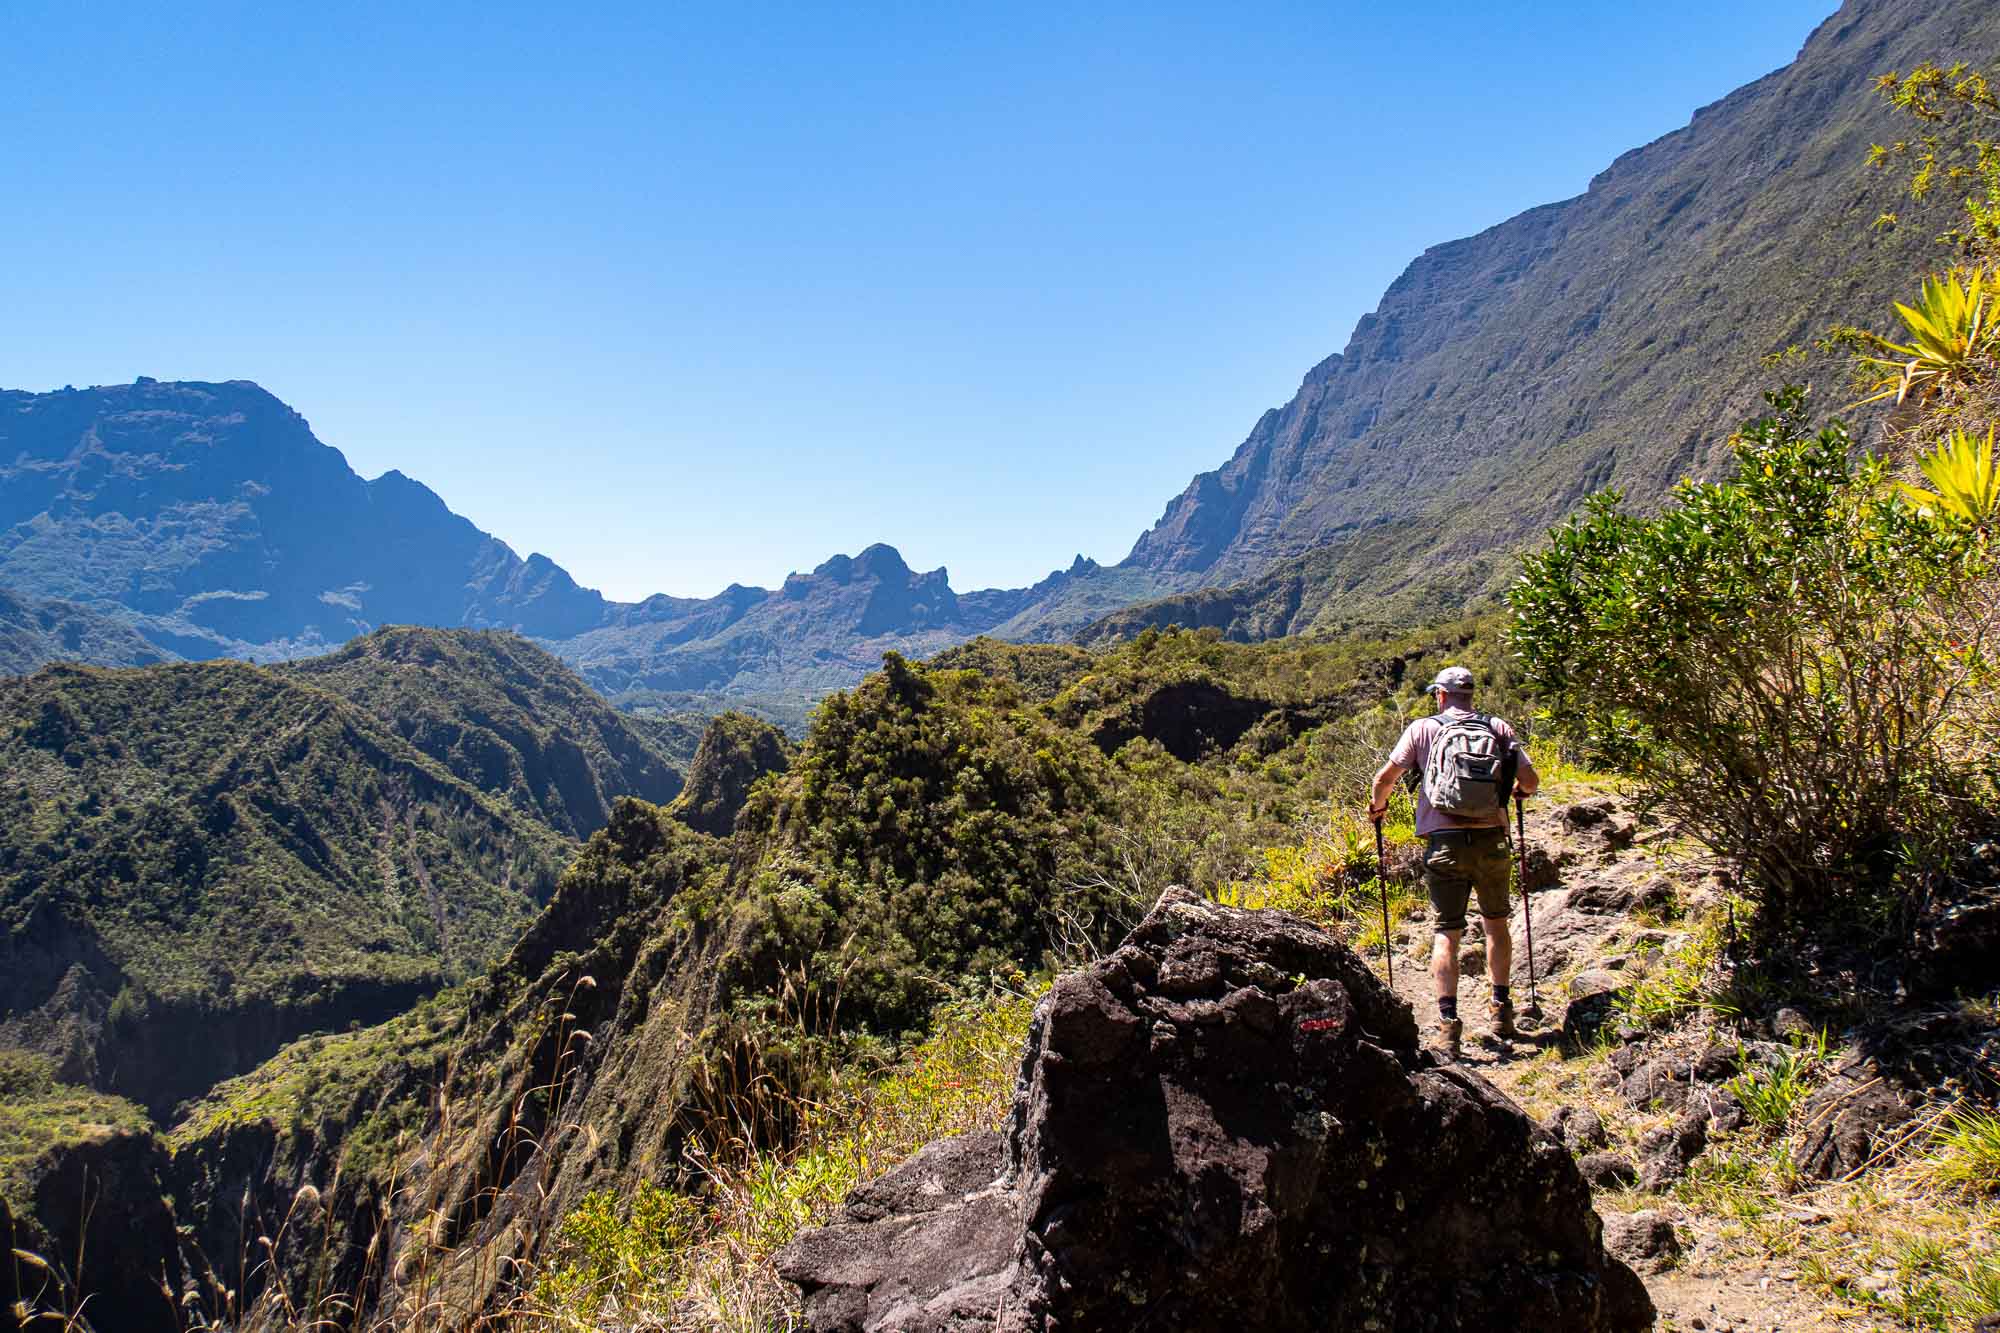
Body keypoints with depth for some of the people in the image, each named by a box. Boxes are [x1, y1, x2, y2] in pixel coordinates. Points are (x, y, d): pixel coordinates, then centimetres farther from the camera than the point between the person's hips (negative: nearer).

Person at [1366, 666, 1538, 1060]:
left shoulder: (1423, 728, 3)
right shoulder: (1498, 728, 8)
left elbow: (1385, 778, -3)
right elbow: (1531, 780, 3)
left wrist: (1377, 806, 17)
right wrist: (1519, 791, 27)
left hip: (1445, 843, -2)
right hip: (1492, 841, 2)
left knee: (1446, 932, 2)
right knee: (1496, 923, 21)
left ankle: (1448, 1020, -7)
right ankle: (1502, 1009, 23)